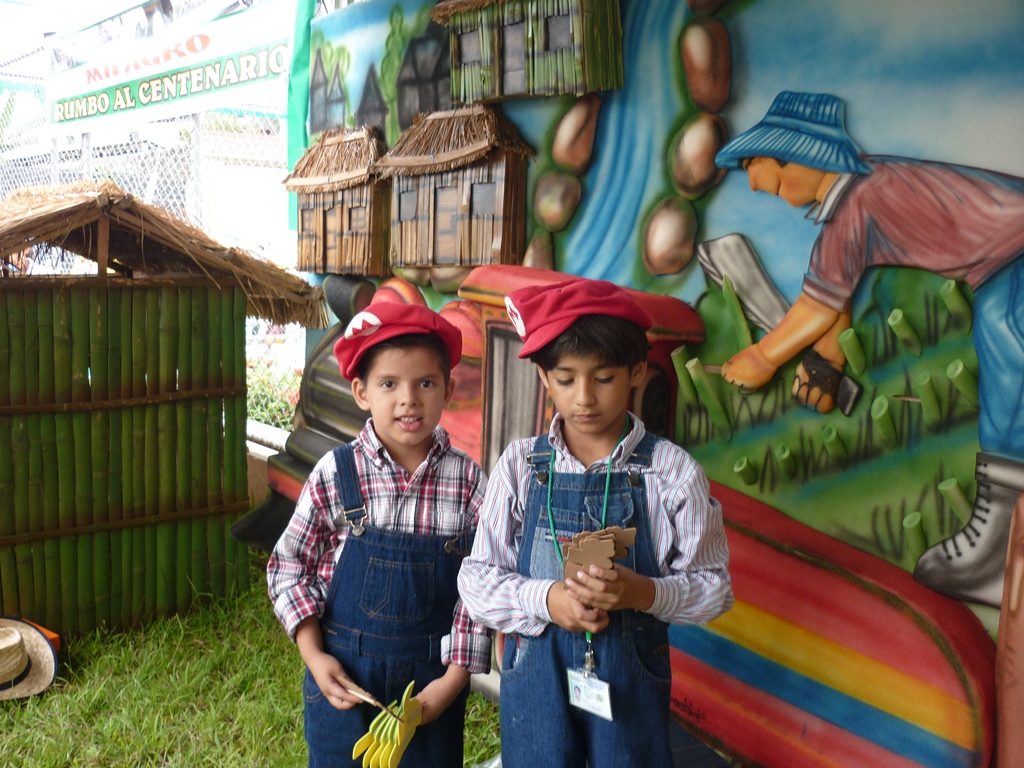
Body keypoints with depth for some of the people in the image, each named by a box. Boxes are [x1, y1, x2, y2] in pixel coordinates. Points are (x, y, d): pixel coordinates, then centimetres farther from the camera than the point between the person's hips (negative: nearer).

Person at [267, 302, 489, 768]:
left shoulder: (466, 480, -8)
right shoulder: (335, 475, -9)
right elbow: (288, 567, 0)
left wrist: (455, 677, -7)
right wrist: (313, 656, -6)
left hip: (432, 678, 0)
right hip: (343, 674, 0)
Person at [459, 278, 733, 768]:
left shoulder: (671, 470, -6)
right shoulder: (520, 465, -2)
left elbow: (713, 586, -3)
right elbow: (477, 580, -1)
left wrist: (643, 592, -22)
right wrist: (546, 599, -18)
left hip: (631, 674, 0)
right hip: (535, 669, 1)